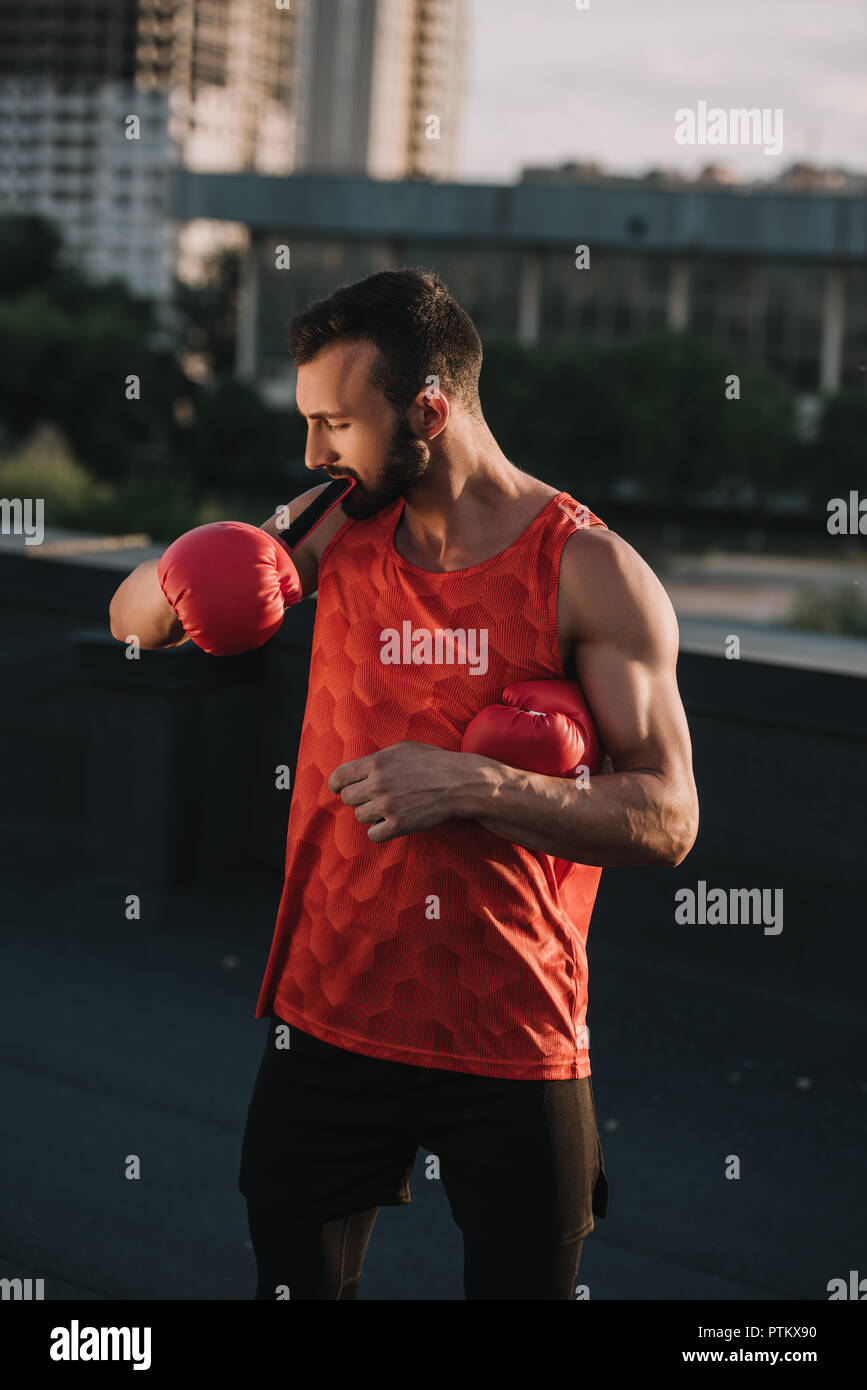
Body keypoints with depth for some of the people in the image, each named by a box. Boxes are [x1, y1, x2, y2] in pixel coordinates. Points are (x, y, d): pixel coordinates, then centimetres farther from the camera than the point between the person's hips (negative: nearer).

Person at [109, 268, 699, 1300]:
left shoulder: (591, 572, -9)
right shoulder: (339, 527, 3)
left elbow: (668, 820, -13)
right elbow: (131, 622, 8)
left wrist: (472, 786, -24)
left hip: (515, 1044, -3)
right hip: (329, 1016, 3)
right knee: (294, 1280, 13)